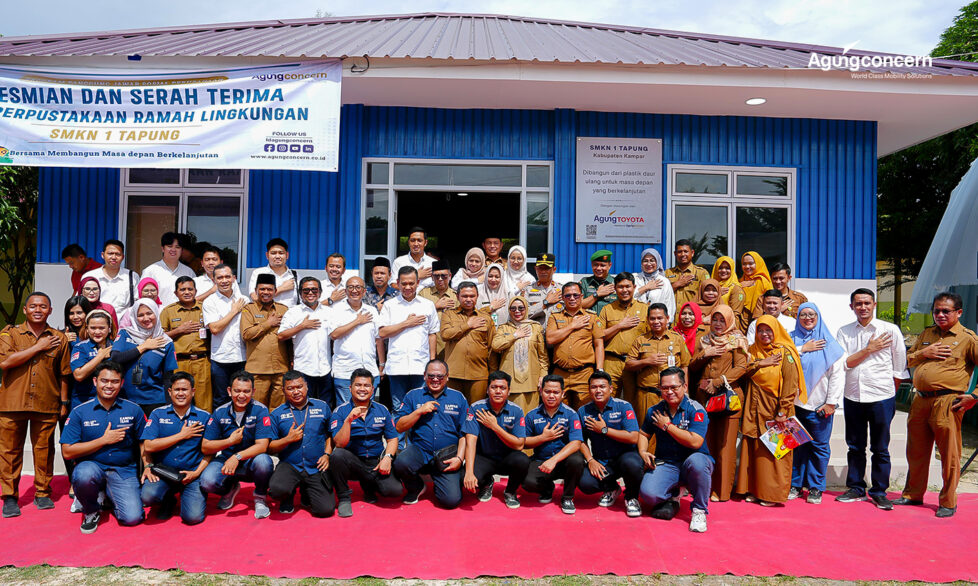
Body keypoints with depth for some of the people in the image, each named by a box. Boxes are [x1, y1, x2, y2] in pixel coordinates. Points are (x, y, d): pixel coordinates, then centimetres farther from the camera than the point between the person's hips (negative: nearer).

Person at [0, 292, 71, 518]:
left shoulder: (59, 338, 8)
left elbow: (64, 374, 12)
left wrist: (64, 403, 11)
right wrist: (38, 347, -10)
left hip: (46, 405, 1)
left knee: (44, 450, 6)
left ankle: (43, 493, 19)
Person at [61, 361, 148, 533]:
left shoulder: (133, 410, 3)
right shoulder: (79, 412, -1)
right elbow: (67, 451, -6)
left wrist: (148, 467, -3)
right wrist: (104, 440, -12)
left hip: (124, 471, 1)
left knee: (133, 518, -17)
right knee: (84, 475, -38)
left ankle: (110, 497, 19)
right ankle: (91, 511, -3)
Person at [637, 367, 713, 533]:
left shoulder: (696, 410, -9)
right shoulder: (654, 411, 6)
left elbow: (695, 442, -21)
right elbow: (643, 434, 20)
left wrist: (667, 425, -14)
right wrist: (643, 452, -3)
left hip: (690, 464, -3)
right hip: (665, 463, 3)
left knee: (696, 461, -40)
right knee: (648, 494, -26)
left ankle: (699, 510, -14)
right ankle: (671, 499, 14)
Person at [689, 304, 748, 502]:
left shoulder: (738, 340, 5)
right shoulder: (704, 340, 18)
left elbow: (741, 367, -5)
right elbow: (692, 366, 15)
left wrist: (718, 382, -14)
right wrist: (704, 354, -3)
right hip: (704, 396, 4)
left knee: (725, 443, -3)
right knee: (706, 442, 2)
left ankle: (722, 489, 2)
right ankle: (705, 486, 8)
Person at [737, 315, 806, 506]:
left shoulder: (785, 352, -4)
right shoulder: (753, 350, 12)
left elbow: (790, 385, -10)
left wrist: (782, 412, -16)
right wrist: (760, 364, -12)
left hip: (775, 410, -5)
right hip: (755, 409, 5)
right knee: (753, 449, 6)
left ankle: (774, 494, 7)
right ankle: (754, 490, 16)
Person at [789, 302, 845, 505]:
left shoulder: (828, 343, 3)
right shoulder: (791, 339, 10)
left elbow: (837, 374, 0)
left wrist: (831, 402, -5)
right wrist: (802, 349, -9)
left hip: (819, 405, -1)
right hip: (794, 403, 2)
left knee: (819, 446, 2)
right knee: (796, 445, 4)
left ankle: (815, 488, 13)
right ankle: (795, 484, 16)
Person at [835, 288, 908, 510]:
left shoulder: (891, 330, -1)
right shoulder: (844, 332, 5)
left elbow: (900, 368, 4)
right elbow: (842, 363, -5)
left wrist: (890, 393, 5)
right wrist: (869, 349, -9)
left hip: (881, 397, -2)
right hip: (852, 397, 2)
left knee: (880, 448, 5)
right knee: (855, 446, 11)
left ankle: (879, 492, 17)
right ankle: (856, 489, 23)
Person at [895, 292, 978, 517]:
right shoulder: (926, 334, 15)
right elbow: (907, 360, 20)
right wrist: (923, 352, 0)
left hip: (947, 403, -6)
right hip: (921, 401, 6)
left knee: (949, 455, 0)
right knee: (916, 452, 13)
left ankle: (948, 502, 14)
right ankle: (913, 495, 27)